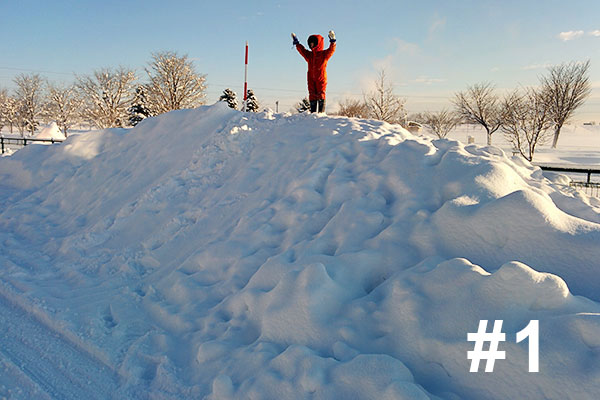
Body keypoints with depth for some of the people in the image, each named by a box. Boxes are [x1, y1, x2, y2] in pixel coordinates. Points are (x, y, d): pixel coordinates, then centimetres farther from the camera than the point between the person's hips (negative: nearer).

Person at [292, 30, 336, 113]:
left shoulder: (324, 54, 3)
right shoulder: (309, 55, 18)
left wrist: (332, 41, -23)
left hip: (321, 78, -5)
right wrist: (296, 43, 27)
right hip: (311, 79, 5)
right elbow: (302, 50, 28)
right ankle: (313, 112, 5)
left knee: (321, 95, -6)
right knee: (312, 95, 2)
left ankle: (321, 112, -6)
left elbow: (331, 50, -11)